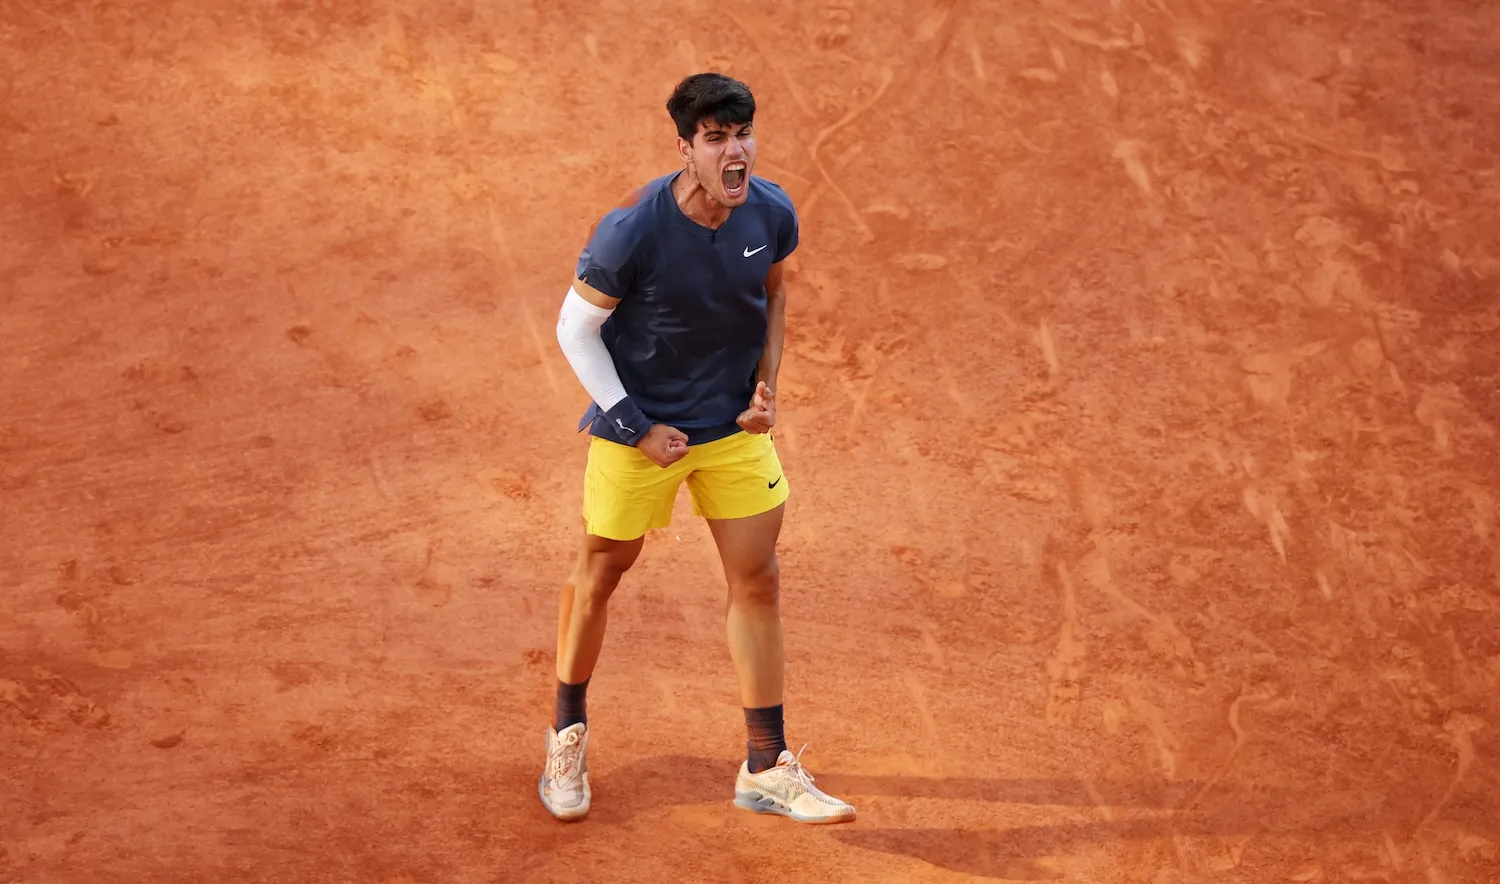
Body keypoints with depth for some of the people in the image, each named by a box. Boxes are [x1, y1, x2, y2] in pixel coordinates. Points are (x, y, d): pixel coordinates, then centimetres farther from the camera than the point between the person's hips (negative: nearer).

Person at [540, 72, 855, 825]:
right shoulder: (631, 231, -25)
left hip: (734, 424, 4)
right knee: (603, 568, 9)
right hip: (636, 424, -4)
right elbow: (576, 328, -13)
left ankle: (766, 770, 13)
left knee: (758, 579, 3)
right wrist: (635, 426, -13)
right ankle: (567, 734, 33)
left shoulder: (772, 214, -11)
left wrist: (767, 382, 0)